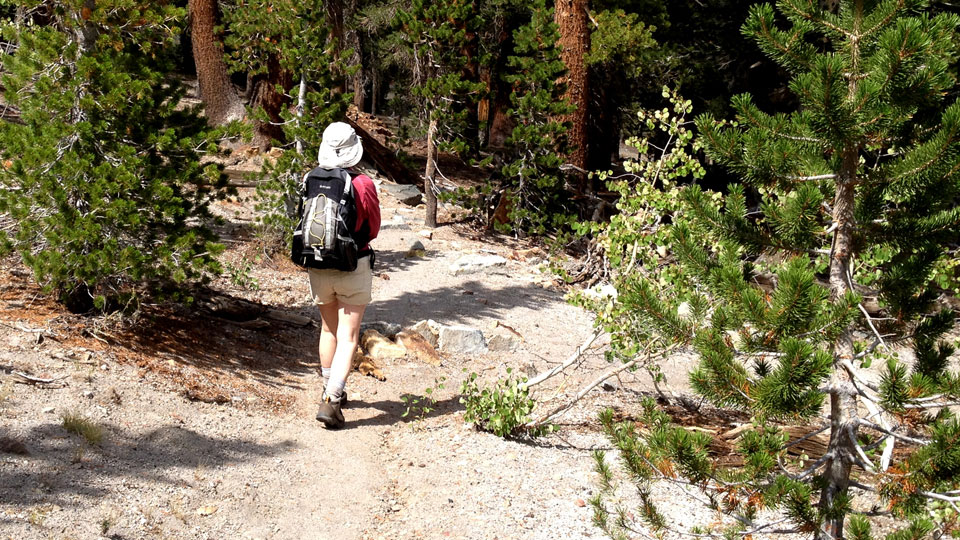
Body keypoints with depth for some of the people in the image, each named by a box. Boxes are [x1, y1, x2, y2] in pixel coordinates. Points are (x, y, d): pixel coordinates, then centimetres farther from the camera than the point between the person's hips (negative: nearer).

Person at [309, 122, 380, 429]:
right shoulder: (363, 185, -16)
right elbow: (373, 230, -2)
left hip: (318, 266, 4)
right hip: (354, 268, -4)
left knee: (329, 329, 23)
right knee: (348, 338, 0)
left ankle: (331, 389, 37)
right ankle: (331, 401, -11)